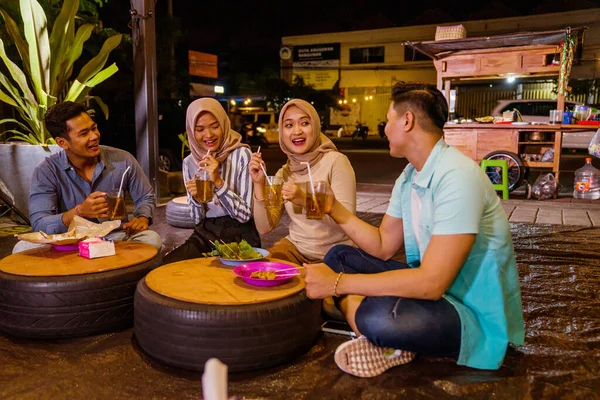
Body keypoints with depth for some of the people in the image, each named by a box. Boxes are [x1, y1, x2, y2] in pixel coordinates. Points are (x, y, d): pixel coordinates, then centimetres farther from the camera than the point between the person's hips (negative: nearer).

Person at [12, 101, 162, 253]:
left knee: (152, 239, -29)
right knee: (24, 248, -28)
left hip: (115, 237, 1)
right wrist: (80, 212, -33)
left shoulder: (123, 160, -2)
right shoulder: (46, 172, -8)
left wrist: (142, 218, -12)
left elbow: (145, 197, 12)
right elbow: (39, 225, -16)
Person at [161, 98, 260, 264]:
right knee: (167, 264, -20)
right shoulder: (190, 162, 4)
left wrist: (218, 182, -22)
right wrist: (195, 198, -12)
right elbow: (197, 219, 9)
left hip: (238, 235, -4)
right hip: (205, 235, 5)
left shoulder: (241, 155, -9)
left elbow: (245, 215, -12)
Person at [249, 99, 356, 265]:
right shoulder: (283, 173, 6)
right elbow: (264, 228, 1)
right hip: (294, 248, 5)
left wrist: (304, 200, -30)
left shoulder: (336, 162, -10)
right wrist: (259, 185, -10)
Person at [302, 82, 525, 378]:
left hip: (477, 317, -9)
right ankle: (379, 342, -13)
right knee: (338, 256, 5)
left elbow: (431, 283, -30)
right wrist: (336, 210, -1)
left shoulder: (456, 177, -25)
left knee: (376, 315, -39)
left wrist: (338, 282, -25)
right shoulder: (409, 176, 5)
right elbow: (383, 247, 11)